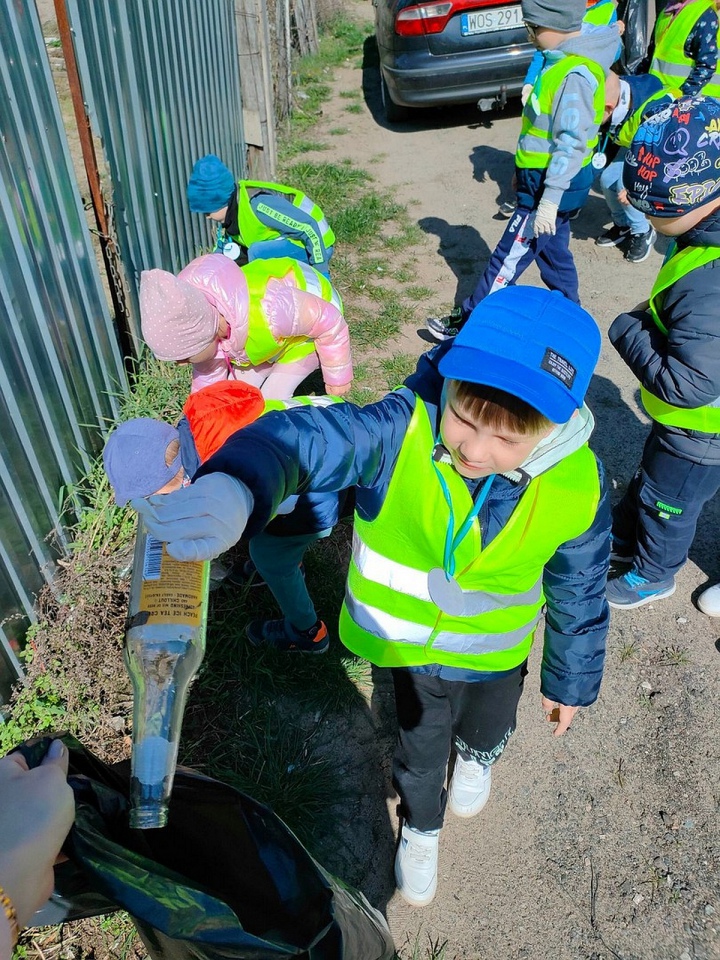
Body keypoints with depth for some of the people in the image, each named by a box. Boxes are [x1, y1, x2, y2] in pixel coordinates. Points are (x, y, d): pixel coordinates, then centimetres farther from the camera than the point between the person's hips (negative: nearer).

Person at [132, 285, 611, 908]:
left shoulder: (577, 487, -27)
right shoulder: (402, 431, -35)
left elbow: (580, 593, -10)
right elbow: (308, 438, -51)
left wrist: (571, 682, 4)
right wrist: (235, 488, -74)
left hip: (495, 651, 2)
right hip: (410, 641, -1)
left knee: (486, 727, 33)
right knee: (419, 745, 26)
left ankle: (477, 754, 74)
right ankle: (420, 827, 62)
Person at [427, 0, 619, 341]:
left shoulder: (573, 75, -22)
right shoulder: (564, 60, 8)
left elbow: (571, 143, -26)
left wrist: (549, 200, -27)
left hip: (552, 186, -10)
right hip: (545, 180, 10)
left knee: (508, 259, -1)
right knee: (553, 252, 19)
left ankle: (470, 322, 10)